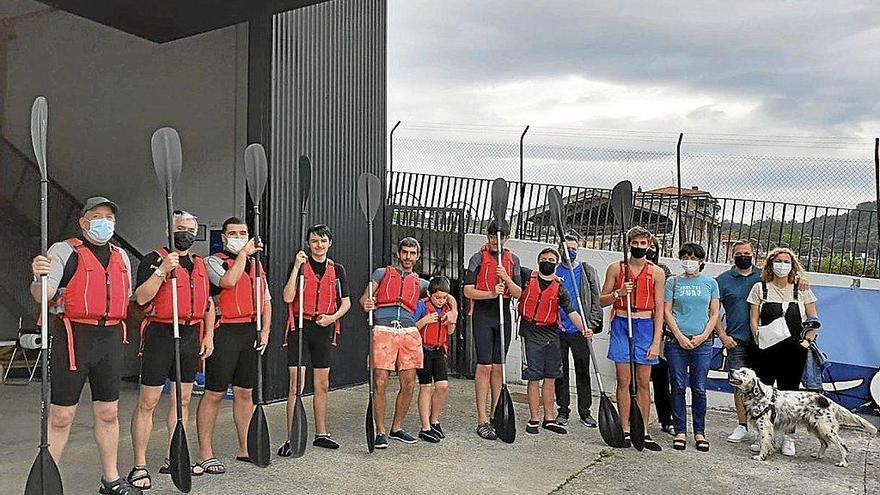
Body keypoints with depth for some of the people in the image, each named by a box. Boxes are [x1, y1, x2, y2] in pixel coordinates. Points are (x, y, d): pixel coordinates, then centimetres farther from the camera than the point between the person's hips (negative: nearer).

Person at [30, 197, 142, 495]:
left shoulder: (121, 256, 17)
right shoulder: (64, 251, -2)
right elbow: (44, 296, -12)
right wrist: (40, 278, -32)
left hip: (110, 339, 5)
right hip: (73, 338, -5)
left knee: (108, 413, 11)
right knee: (61, 416, -1)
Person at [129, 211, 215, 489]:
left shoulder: (200, 264, 16)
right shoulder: (155, 259, -3)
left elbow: (208, 302, 21)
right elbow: (141, 298, -14)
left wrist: (208, 335, 12)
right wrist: (162, 270, -24)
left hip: (191, 335, 6)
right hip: (160, 334, -6)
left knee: (182, 400, 12)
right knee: (148, 402, -2)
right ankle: (140, 466, 6)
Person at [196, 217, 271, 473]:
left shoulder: (256, 264, 18)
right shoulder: (214, 262, -1)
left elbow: (266, 301, 19)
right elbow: (228, 281, -23)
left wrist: (265, 330, 8)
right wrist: (243, 253, -13)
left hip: (251, 333, 6)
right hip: (224, 333, -6)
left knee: (245, 393, 12)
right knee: (214, 394, -2)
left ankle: (245, 449, 22)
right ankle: (205, 454, 7)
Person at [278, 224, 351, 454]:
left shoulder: (337, 269, 9)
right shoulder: (299, 266, -1)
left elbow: (346, 302, 11)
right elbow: (288, 297, -14)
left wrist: (333, 317, -7)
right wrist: (297, 266, -18)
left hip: (324, 329, 4)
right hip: (300, 328, -4)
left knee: (322, 385, 12)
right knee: (296, 386, -6)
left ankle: (321, 434, 24)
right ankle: (291, 439, -1)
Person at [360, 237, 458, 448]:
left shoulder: (420, 283, 24)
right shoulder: (382, 273, 18)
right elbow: (364, 298, 9)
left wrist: (453, 311, 4)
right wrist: (366, 304, -15)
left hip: (409, 332, 3)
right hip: (383, 330, -3)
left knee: (408, 384, 2)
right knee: (380, 383, -7)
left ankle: (396, 428, 19)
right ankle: (381, 432, 4)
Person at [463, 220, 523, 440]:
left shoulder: (512, 259, 11)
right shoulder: (478, 258, -1)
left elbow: (518, 292, 6)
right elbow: (468, 291, -5)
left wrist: (506, 278, -13)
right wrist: (491, 293, -20)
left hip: (503, 314, 4)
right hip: (483, 314, -4)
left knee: (498, 366, 8)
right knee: (484, 365, -7)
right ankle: (482, 420, -4)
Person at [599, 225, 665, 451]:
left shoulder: (656, 272, 4)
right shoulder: (616, 268, 5)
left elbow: (659, 310, 2)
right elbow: (602, 300, 8)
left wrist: (656, 341, -5)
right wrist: (618, 293, -13)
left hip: (646, 325, 0)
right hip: (621, 324, 0)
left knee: (643, 382, 4)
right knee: (623, 380, 1)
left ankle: (644, 432, 11)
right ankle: (625, 431, 9)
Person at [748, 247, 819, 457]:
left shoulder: (801, 290, 7)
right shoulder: (760, 288, 4)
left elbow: (814, 320, 11)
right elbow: (754, 320, 2)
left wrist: (808, 340, -2)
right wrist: (759, 340, -10)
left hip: (794, 351, 1)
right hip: (767, 350, 0)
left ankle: (788, 438, 15)